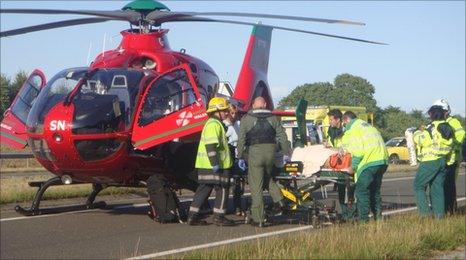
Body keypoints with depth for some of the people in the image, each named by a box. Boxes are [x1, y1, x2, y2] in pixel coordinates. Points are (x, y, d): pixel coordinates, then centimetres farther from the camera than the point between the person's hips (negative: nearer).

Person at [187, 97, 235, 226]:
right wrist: (215, 164, -25)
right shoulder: (214, 124, -14)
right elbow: (211, 145, -23)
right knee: (222, 189, -2)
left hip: (205, 166, 10)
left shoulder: (214, 123, 21)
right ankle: (219, 217, 2)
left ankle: (193, 216, 12)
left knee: (203, 189, 11)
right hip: (213, 166, -10)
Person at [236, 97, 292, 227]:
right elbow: (282, 136, 13)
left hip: (254, 151, -3)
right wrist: (286, 153, 20)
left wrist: (240, 157, 5)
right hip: (270, 150, 3)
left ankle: (258, 218, 0)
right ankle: (278, 198, 6)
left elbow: (241, 139, 2)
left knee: (256, 186, -1)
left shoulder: (246, 118, 5)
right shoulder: (273, 118, 13)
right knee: (268, 177, 27)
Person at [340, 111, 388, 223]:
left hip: (370, 162, -9)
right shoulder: (367, 125, 28)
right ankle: (378, 216, 18)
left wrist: (353, 167, -5)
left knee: (361, 190, -4)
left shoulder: (352, 128, -1)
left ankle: (363, 219, -7)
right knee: (375, 190, 18)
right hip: (383, 160, 9)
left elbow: (358, 150, -12)